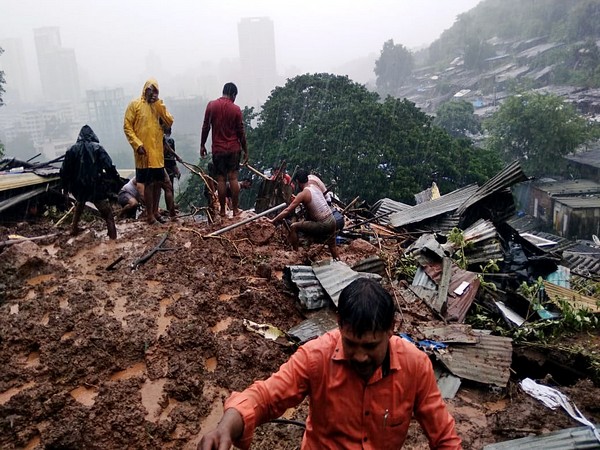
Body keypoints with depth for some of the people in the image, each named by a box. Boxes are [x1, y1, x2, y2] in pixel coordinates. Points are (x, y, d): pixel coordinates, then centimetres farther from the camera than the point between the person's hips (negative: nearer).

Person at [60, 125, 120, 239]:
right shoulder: (97, 148, -6)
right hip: (96, 187, -4)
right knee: (107, 211, 3)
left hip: (78, 187, 4)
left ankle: (74, 228, 35)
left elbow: (64, 170, 7)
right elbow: (109, 166, -13)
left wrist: (66, 185, 19)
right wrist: (117, 178, -3)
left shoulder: (72, 150, 4)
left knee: (79, 204, 32)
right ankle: (113, 235, -6)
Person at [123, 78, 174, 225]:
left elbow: (169, 122, 0)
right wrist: (137, 144, -16)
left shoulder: (158, 106, 13)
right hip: (144, 152, -6)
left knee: (158, 182, 11)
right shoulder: (135, 105, -3)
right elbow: (127, 126, -6)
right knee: (149, 183, -4)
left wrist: (159, 104, -7)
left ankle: (155, 211, 25)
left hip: (158, 152, 6)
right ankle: (150, 216, 4)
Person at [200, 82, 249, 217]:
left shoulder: (211, 105, -1)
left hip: (218, 149, 1)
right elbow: (241, 132, -2)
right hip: (234, 148, 0)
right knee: (233, 178, 3)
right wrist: (245, 151, 6)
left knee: (221, 179, 4)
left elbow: (205, 127, 0)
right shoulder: (236, 109, -4)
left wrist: (202, 145, 10)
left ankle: (222, 210, 9)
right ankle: (235, 209, 6)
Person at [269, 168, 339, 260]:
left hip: (322, 224, -7)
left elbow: (287, 211, -10)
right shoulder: (315, 187, 10)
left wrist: (273, 221, -3)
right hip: (331, 220, 7)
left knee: (293, 227, 2)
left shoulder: (303, 194, -10)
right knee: (332, 245, 25)